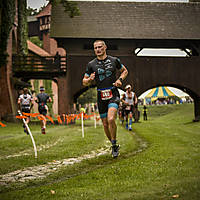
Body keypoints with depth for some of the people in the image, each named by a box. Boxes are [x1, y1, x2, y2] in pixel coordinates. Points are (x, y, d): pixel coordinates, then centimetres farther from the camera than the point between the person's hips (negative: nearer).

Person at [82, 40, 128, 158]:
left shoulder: (114, 60, 3)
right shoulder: (91, 64, 4)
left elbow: (125, 71, 19)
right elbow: (84, 82, 10)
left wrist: (120, 79, 0)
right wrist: (90, 79, -13)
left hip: (113, 94, -2)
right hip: (101, 96, 2)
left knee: (111, 119, -23)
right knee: (105, 124, 6)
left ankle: (114, 144, -4)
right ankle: (114, 145, 28)